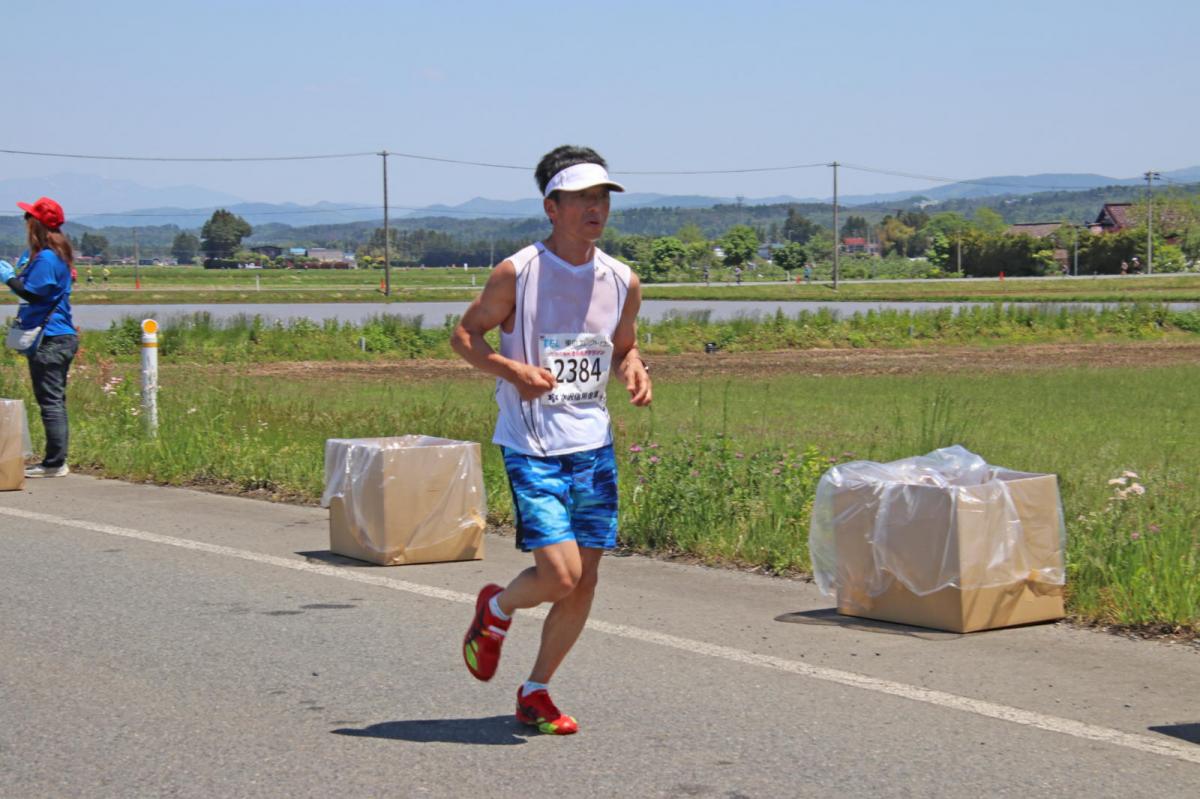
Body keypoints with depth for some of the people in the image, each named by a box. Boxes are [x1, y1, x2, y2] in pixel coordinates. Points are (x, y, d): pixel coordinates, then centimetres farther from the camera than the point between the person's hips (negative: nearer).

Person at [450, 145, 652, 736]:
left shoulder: (623, 283, 5)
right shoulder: (516, 274, -9)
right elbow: (465, 335, 1)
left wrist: (635, 372, -2)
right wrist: (514, 370, -16)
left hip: (594, 448, 5)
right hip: (532, 449, -5)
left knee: (585, 583, 5)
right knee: (560, 574, -15)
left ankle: (536, 692, 22)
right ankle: (496, 608, 19)